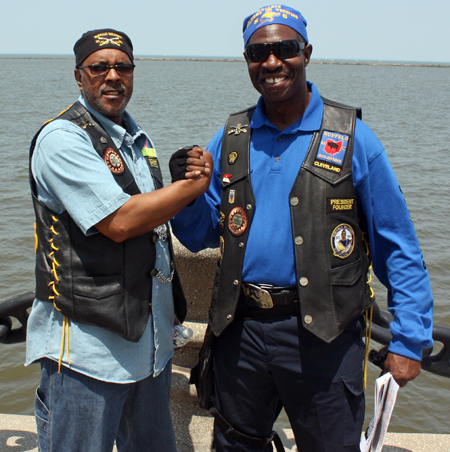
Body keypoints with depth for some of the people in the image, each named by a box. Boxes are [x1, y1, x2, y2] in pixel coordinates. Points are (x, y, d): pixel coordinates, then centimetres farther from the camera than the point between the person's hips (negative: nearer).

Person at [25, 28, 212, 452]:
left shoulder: (137, 138, 14)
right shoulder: (62, 138, -12)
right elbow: (119, 222, -23)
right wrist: (194, 184, -12)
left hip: (150, 336, 8)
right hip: (87, 347, -7)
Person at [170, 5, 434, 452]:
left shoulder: (351, 138, -5)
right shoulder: (231, 138, 6)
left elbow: (398, 249, -4)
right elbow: (202, 235, 10)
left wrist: (409, 340, -8)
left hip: (323, 336, -3)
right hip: (241, 329, 4)